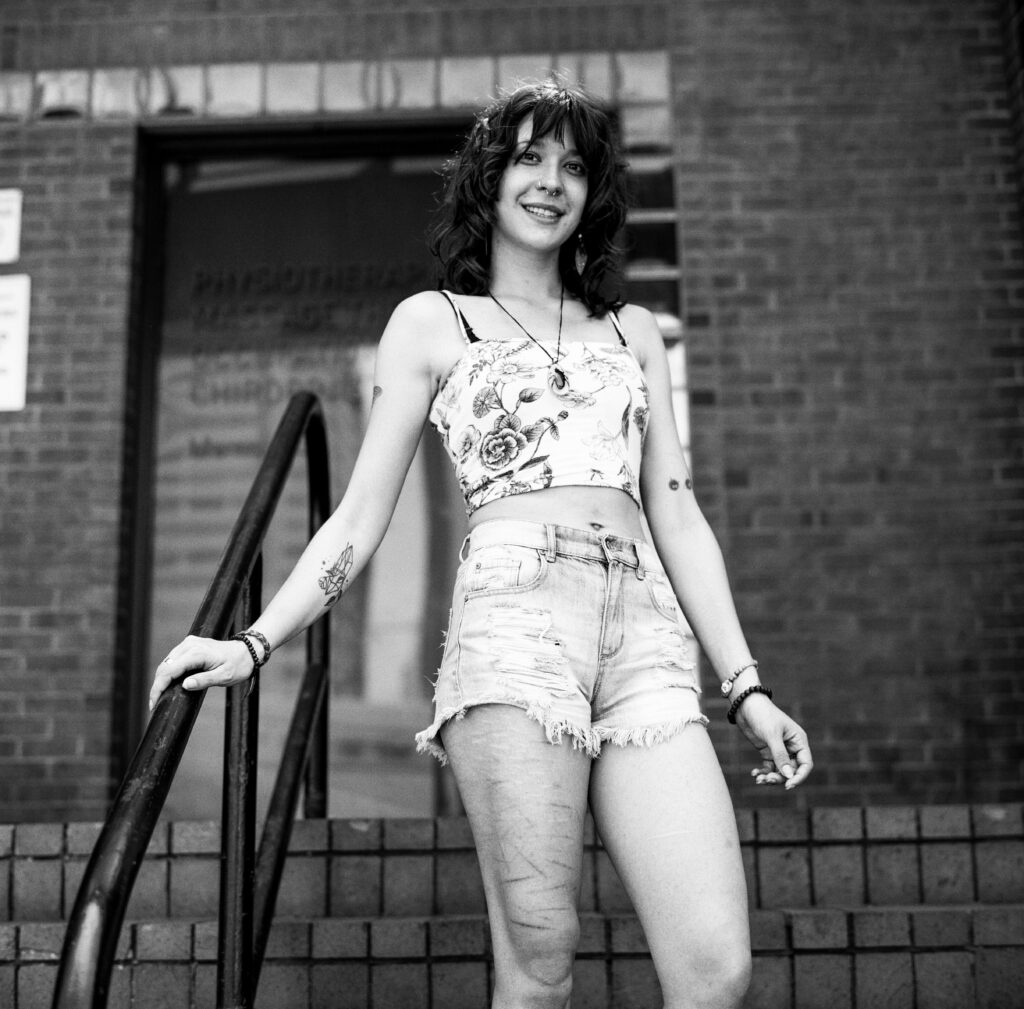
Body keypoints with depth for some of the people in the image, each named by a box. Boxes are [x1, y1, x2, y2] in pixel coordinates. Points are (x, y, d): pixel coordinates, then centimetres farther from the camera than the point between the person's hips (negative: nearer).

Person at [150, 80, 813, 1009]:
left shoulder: (633, 331, 25)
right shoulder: (433, 322, 16)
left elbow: (677, 517, 19)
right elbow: (362, 516, 12)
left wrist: (746, 688, 11)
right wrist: (255, 644, -1)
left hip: (647, 636, 3)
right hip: (514, 625, -3)